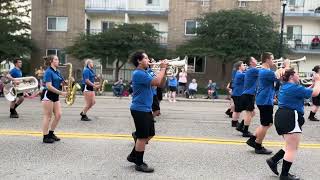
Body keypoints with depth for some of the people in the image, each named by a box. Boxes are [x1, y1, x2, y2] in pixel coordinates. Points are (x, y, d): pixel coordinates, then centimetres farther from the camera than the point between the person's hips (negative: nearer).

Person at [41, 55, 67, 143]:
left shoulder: (57, 72, 14)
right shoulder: (48, 72, -12)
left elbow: (61, 83, 19)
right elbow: (49, 86, -19)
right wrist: (61, 93, -20)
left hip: (55, 96, 8)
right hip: (48, 95, -8)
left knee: (58, 115, 6)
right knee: (48, 117, -2)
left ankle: (51, 133, 21)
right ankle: (46, 137, 7)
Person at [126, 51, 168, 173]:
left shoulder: (145, 73, 15)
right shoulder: (138, 73, -16)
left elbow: (161, 84, 14)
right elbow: (156, 82, -26)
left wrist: (164, 70, 2)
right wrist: (163, 68, -14)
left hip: (146, 109, 10)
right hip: (139, 109, -10)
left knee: (149, 135, 17)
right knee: (142, 137, -2)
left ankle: (133, 156, 29)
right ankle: (139, 164, 11)